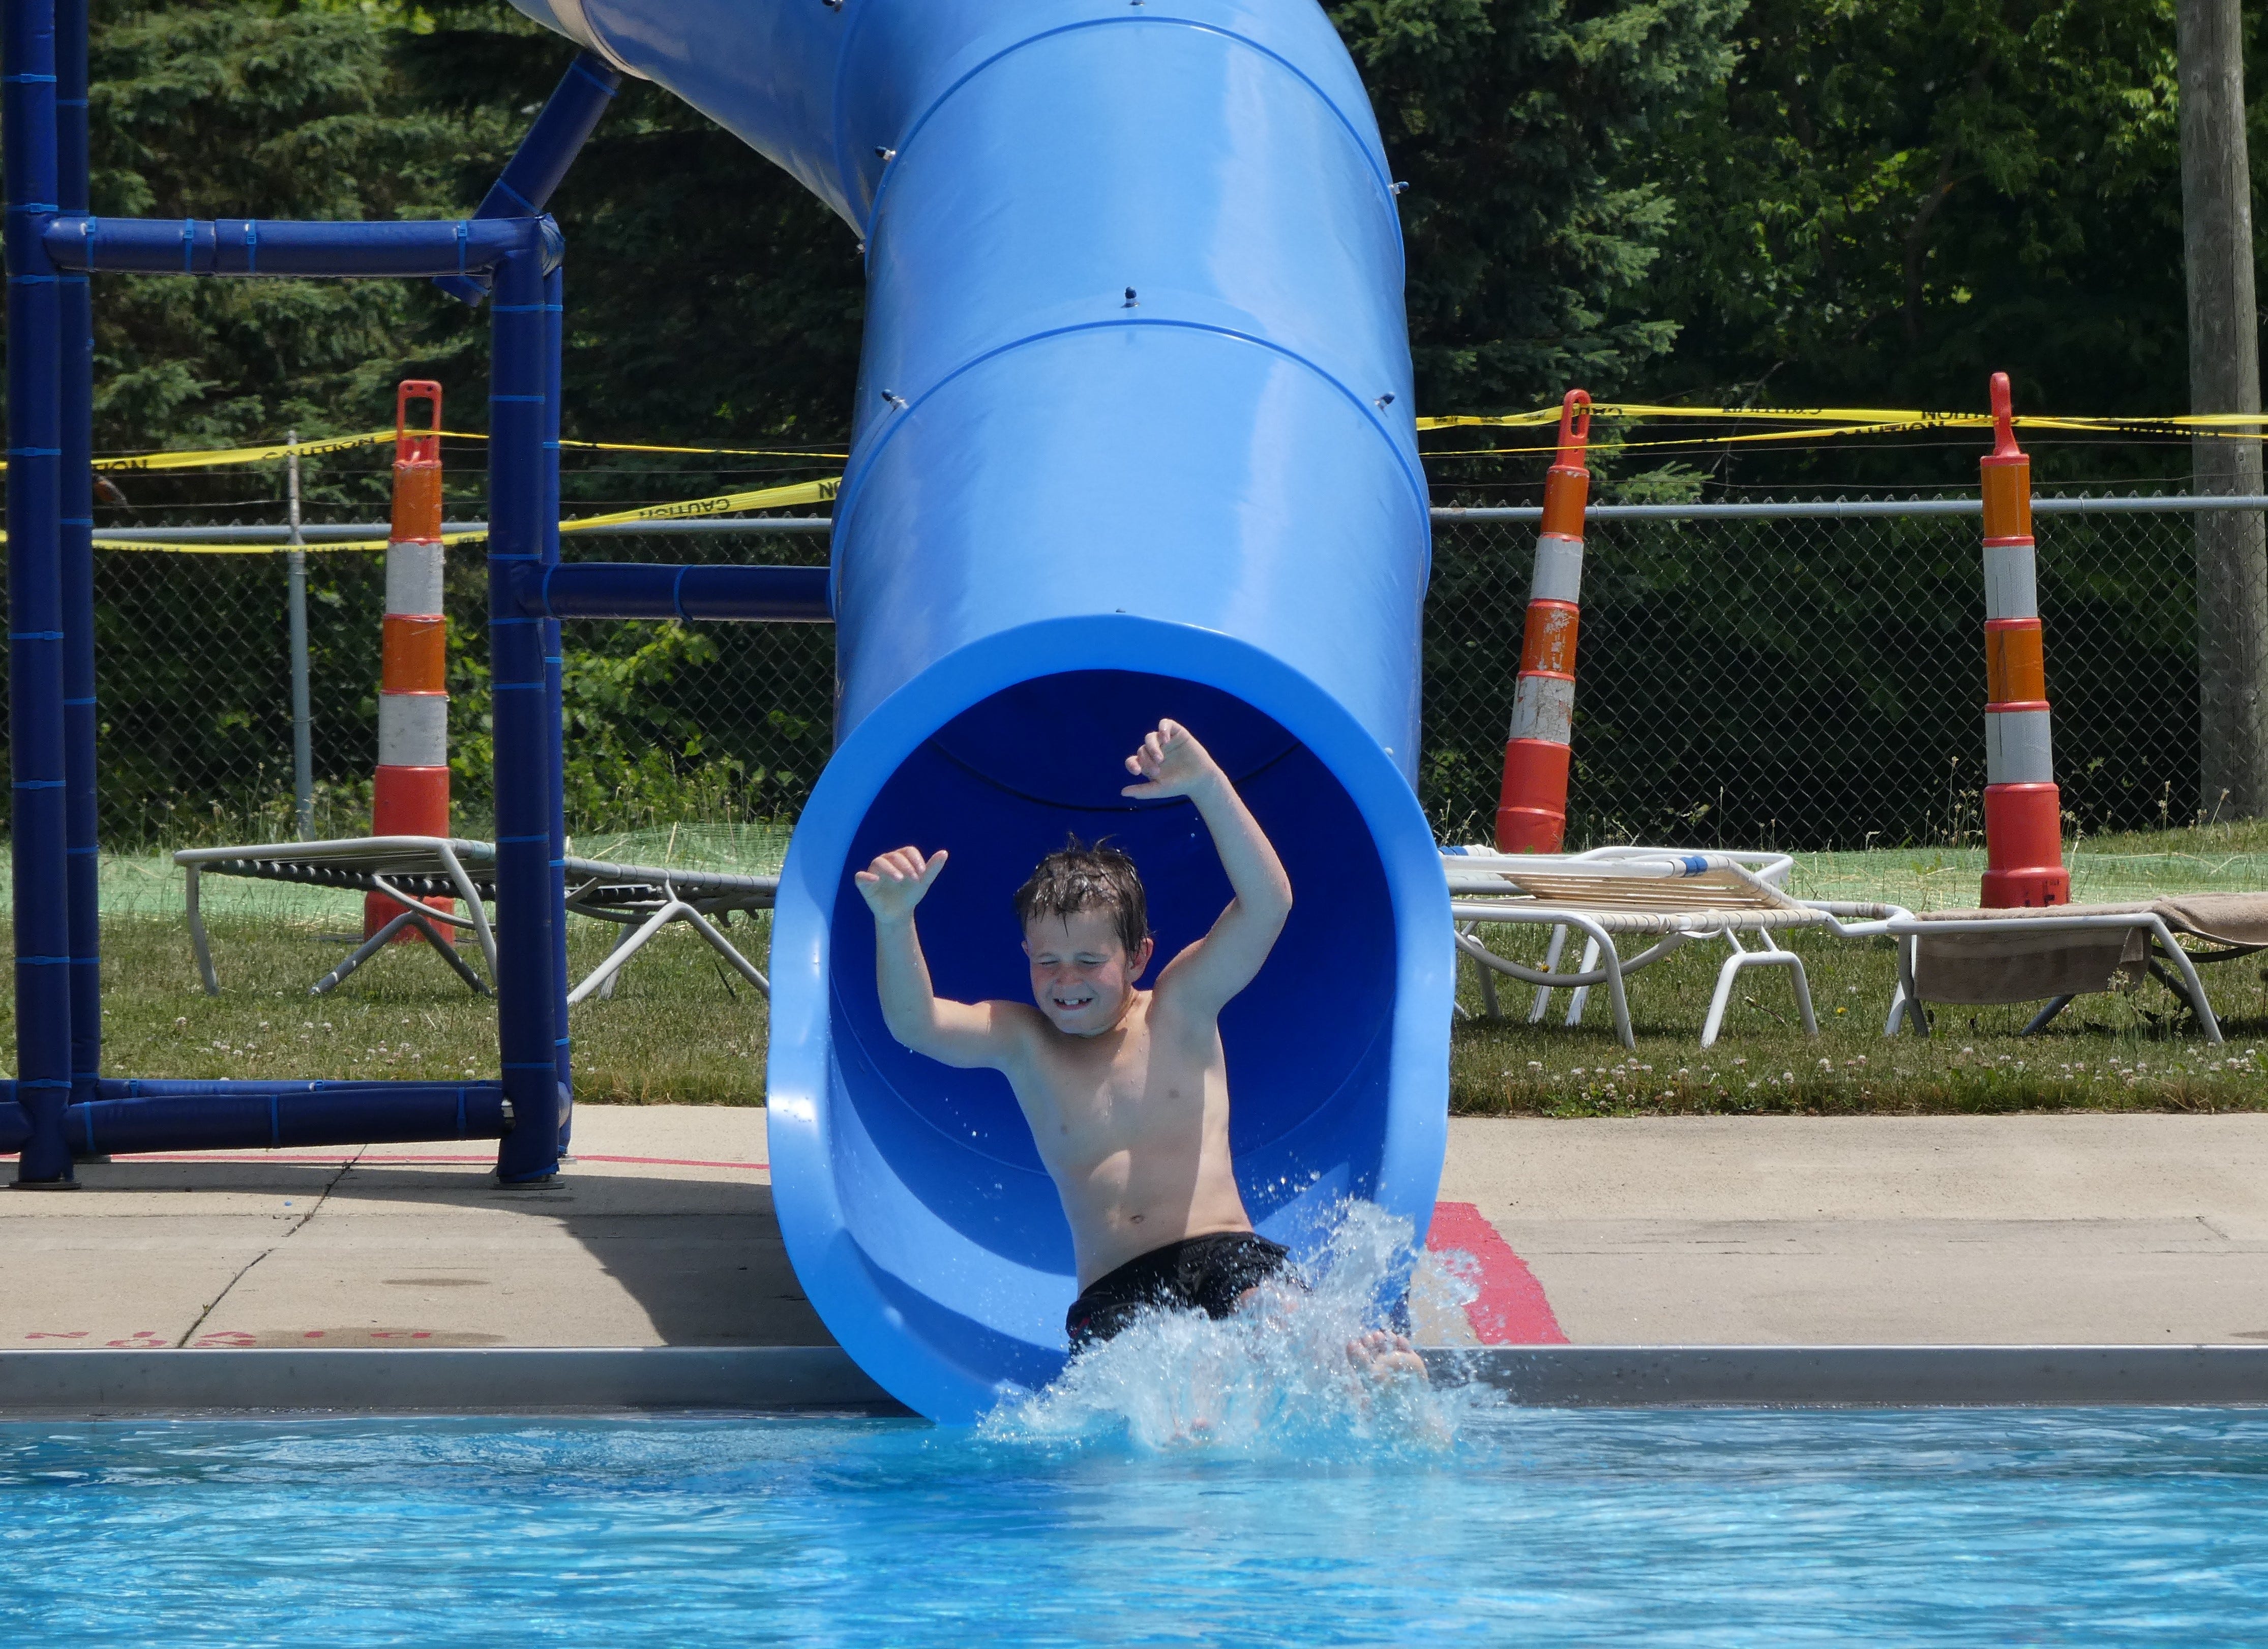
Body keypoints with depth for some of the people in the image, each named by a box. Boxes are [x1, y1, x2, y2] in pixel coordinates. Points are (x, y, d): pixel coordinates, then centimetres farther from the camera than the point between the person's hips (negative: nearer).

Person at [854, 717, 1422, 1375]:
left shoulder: (1180, 1011, 10)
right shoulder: (1021, 1042, 14)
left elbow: (1268, 904, -5)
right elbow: (915, 1025, -4)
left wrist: (1207, 784, -19)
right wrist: (894, 922, -25)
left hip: (1227, 1254, -1)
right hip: (1114, 1294, 1)